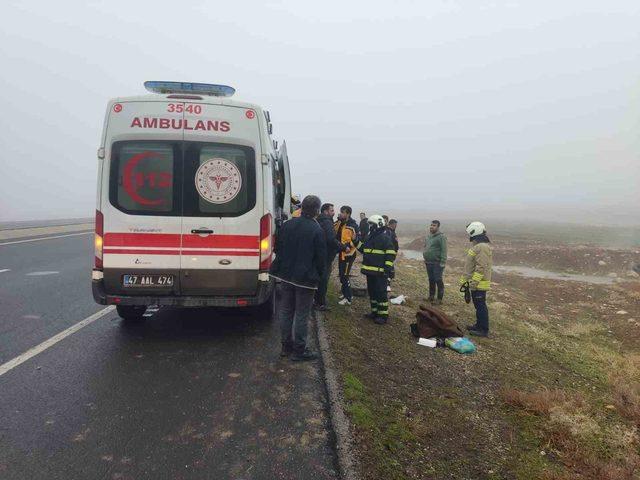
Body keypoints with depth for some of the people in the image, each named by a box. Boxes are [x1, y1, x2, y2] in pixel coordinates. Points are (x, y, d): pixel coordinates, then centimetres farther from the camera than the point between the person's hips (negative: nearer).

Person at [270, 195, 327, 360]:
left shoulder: (287, 225, 1)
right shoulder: (317, 230, -15)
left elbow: (277, 249, 8)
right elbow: (321, 258, -11)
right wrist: (318, 276, 4)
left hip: (286, 275, 5)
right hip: (306, 277, -5)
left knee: (285, 311, 16)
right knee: (302, 315, 5)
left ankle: (286, 346, 27)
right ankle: (299, 350, 14)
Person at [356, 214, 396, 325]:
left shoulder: (385, 238, -11)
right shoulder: (370, 237, 14)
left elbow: (391, 255, -13)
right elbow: (364, 250, 23)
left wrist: (387, 269, -18)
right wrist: (357, 242, 9)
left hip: (379, 272, -9)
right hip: (370, 270, 9)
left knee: (381, 293, -4)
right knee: (372, 292, 16)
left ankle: (383, 315, 3)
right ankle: (375, 312, 28)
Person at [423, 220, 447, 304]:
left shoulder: (441, 237, -10)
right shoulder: (428, 236, 14)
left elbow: (444, 250, -15)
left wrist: (442, 262, -20)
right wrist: (425, 258, 16)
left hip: (437, 263, -7)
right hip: (428, 263, 7)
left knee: (438, 280, -4)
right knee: (431, 280, 15)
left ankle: (439, 299, 3)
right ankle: (431, 296, 25)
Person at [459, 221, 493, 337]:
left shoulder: (482, 247, -21)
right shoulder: (479, 245, 14)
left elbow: (481, 267, -25)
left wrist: (474, 282, -24)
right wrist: (467, 280, 23)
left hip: (479, 284, -11)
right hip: (476, 283, 11)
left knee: (480, 306, -2)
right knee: (478, 305, 19)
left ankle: (484, 330, 6)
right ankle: (479, 325, 30)